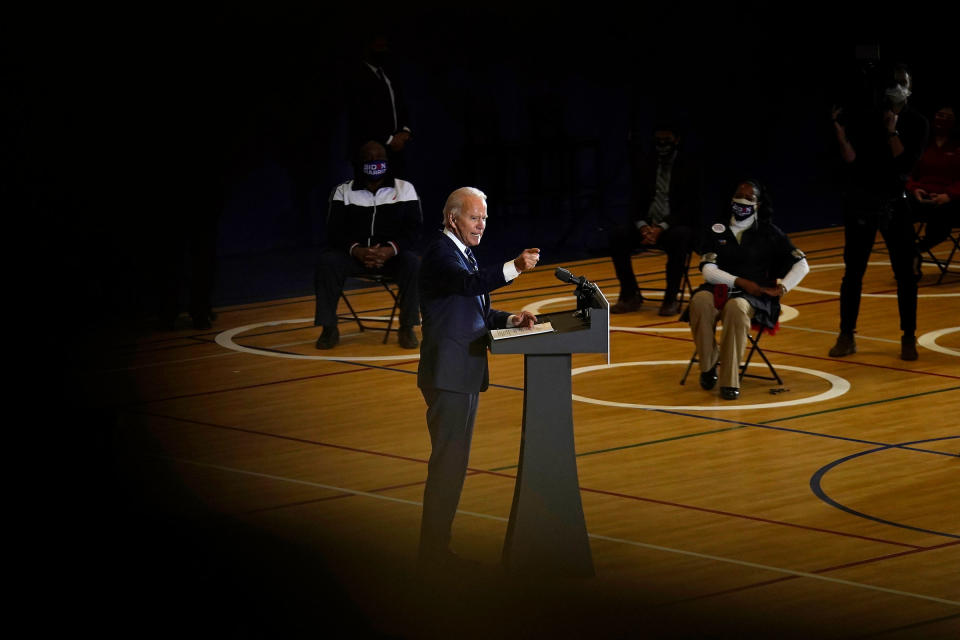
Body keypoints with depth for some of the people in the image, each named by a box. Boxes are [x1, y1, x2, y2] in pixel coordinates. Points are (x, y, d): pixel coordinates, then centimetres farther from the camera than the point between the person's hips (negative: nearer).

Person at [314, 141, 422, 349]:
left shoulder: (404, 189, 4)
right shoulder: (343, 191, 5)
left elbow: (413, 229, -3)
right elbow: (334, 231, -2)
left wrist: (391, 250, -23)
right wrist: (357, 250, -22)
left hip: (391, 254, -1)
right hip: (354, 253, 1)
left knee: (413, 263, -33)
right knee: (327, 260, -30)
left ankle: (407, 328, -20)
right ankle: (329, 328, -20)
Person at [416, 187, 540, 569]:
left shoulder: (462, 252, 17)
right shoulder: (440, 252, -14)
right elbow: (470, 283, -35)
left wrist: (509, 320, 4)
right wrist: (515, 267, -48)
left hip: (465, 374, 10)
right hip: (448, 374, -10)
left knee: (453, 464, 15)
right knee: (447, 462, -9)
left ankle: (437, 546, 23)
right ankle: (433, 552, -5)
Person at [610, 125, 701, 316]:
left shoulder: (688, 167, -3)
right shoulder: (644, 165, 9)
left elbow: (689, 207, -10)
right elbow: (637, 202, 7)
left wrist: (662, 228, -23)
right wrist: (643, 227, -15)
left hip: (676, 226, -4)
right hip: (648, 224, 4)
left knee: (679, 239, -39)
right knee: (617, 236, -23)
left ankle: (671, 299, -27)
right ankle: (630, 295, -10)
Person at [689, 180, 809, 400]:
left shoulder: (769, 233, 12)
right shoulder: (717, 231, 14)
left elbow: (801, 265, 10)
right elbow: (708, 270, 2)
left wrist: (781, 288, -5)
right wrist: (739, 281, -12)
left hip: (754, 296, -2)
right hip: (720, 289, 2)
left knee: (736, 307, -39)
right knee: (700, 301, -36)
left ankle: (730, 380, -38)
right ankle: (708, 366, -22)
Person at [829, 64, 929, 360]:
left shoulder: (916, 123, 0)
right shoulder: (865, 118, 0)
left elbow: (906, 163, -11)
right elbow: (850, 159, -6)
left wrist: (892, 131, -16)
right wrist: (840, 131, -18)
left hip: (894, 202, 0)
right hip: (861, 201, 0)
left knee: (906, 271, -1)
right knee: (853, 271, 2)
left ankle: (909, 338, 9)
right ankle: (846, 337, 10)